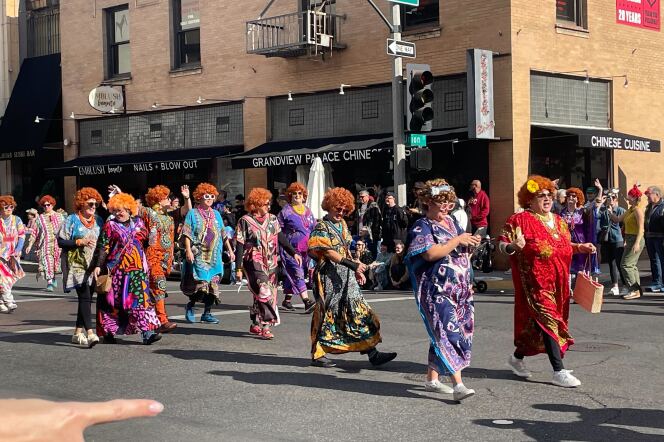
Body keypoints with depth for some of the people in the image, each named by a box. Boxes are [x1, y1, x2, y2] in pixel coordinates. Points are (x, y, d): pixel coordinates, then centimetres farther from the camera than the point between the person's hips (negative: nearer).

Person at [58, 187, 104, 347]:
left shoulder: (98, 220, 13)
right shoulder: (72, 220, -2)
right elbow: (61, 241, -5)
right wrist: (79, 242, -16)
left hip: (92, 266, 6)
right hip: (77, 265, -6)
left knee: (86, 298, 7)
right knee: (85, 297, -16)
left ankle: (78, 332, 17)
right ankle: (90, 333, -24)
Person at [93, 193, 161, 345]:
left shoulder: (137, 223, 11)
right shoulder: (110, 225, 0)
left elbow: (145, 237, 24)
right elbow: (103, 247, -5)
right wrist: (98, 265, -13)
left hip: (137, 268, 3)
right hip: (117, 268, -3)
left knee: (141, 297, -7)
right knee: (114, 300, 4)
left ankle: (148, 332, -12)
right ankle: (109, 332, 17)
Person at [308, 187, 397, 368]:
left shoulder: (342, 224, 14)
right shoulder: (322, 227, -10)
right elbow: (328, 252, -18)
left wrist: (357, 270, 17)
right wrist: (353, 265, -23)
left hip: (346, 277, 8)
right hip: (329, 276, -8)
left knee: (360, 312, 2)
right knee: (326, 314, -1)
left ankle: (372, 353, 2)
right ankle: (317, 355, 10)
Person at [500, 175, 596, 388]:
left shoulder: (559, 221, 16)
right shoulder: (520, 220, -6)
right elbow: (502, 243, -9)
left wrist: (580, 247, 11)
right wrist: (513, 247, -30)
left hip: (558, 282, 7)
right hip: (535, 282, -7)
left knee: (536, 324, 13)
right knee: (547, 320, -13)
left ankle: (517, 357, 34)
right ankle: (559, 372, -12)